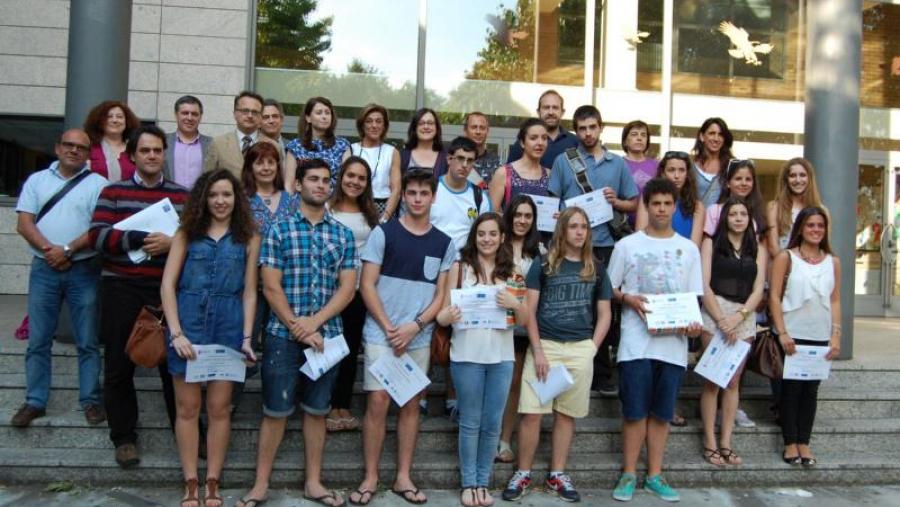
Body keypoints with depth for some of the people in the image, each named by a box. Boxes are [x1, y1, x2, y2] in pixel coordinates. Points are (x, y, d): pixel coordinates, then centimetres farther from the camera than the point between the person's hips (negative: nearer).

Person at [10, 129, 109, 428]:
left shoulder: (98, 184, 2)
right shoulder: (37, 180, 10)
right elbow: (24, 223, 1)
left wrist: (67, 250, -15)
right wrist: (49, 250, -13)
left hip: (84, 270, -2)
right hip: (44, 269, 2)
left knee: (87, 341, 2)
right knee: (38, 340, 6)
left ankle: (91, 400, 10)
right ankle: (35, 402, 16)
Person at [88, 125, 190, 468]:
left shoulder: (181, 196, 9)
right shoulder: (113, 192, 6)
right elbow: (97, 235, -6)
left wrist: (171, 243, -17)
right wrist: (137, 239, -18)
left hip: (166, 288, 0)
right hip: (121, 288, 0)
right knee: (119, 366, 7)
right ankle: (124, 437, 21)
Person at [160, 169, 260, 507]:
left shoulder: (248, 238, 4)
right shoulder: (187, 232, 4)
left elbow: (249, 291, 4)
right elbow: (167, 284, -1)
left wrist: (247, 337, -5)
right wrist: (175, 332, -11)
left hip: (228, 325, 0)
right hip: (188, 322, 0)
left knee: (219, 408, 6)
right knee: (188, 408, 6)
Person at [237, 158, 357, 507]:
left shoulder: (343, 235, 7)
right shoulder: (279, 230, 0)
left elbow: (347, 287, 1)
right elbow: (271, 287, -5)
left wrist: (313, 323, -11)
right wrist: (297, 328, -12)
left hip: (327, 335, 2)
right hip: (283, 335, -2)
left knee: (316, 410, 12)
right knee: (276, 410, 5)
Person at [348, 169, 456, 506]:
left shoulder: (444, 243, 6)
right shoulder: (383, 233, -2)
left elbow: (441, 294, 5)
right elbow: (367, 286, -5)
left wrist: (415, 326, -9)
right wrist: (389, 328, -11)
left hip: (420, 337, 3)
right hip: (381, 333, -3)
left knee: (411, 404, 8)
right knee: (378, 402, -3)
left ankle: (403, 477, 19)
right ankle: (370, 477, 10)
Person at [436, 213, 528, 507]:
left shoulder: (510, 271, 7)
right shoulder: (460, 267, -1)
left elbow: (524, 321, 7)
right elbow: (444, 312, -2)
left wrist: (516, 304, -13)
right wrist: (448, 316, -24)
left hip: (502, 357, 3)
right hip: (466, 356, -2)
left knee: (493, 424, 9)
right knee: (470, 422, 8)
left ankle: (483, 483, 23)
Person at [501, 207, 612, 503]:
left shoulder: (596, 269, 10)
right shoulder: (543, 265, 3)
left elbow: (604, 315, 12)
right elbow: (529, 311, 0)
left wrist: (591, 350, 0)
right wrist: (538, 351, -8)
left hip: (580, 349, 2)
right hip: (544, 345, -2)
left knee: (566, 414, 7)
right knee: (531, 413, -6)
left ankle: (557, 475, 20)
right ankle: (523, 473, 10)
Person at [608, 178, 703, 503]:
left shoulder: (689, 249, 10)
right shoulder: (627, 245, 3)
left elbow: (694, 296, 10)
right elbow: (610, 288, 8)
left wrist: (694, 323, -9)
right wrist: (628, 299, -12)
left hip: (674, 343, 2)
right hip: (636, 342, -2)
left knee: (662, 413, 10)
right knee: (635, 411, 2)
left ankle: (655, 475, 22)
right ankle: (629, 474, 16)